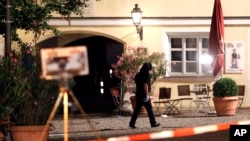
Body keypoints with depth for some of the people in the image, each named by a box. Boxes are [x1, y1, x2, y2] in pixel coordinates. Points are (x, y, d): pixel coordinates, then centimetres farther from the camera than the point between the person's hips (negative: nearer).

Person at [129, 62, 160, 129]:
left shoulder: (138, 75, 13)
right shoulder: (146, 74, -11)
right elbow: (145, 85, -19)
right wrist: (147, 94, -19)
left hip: (138, 94, 7)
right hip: (144, 95, -7)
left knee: (137, 109, 9)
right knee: (149, 109, 2)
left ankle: (132, 123, 3)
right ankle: (153, 123, 8)